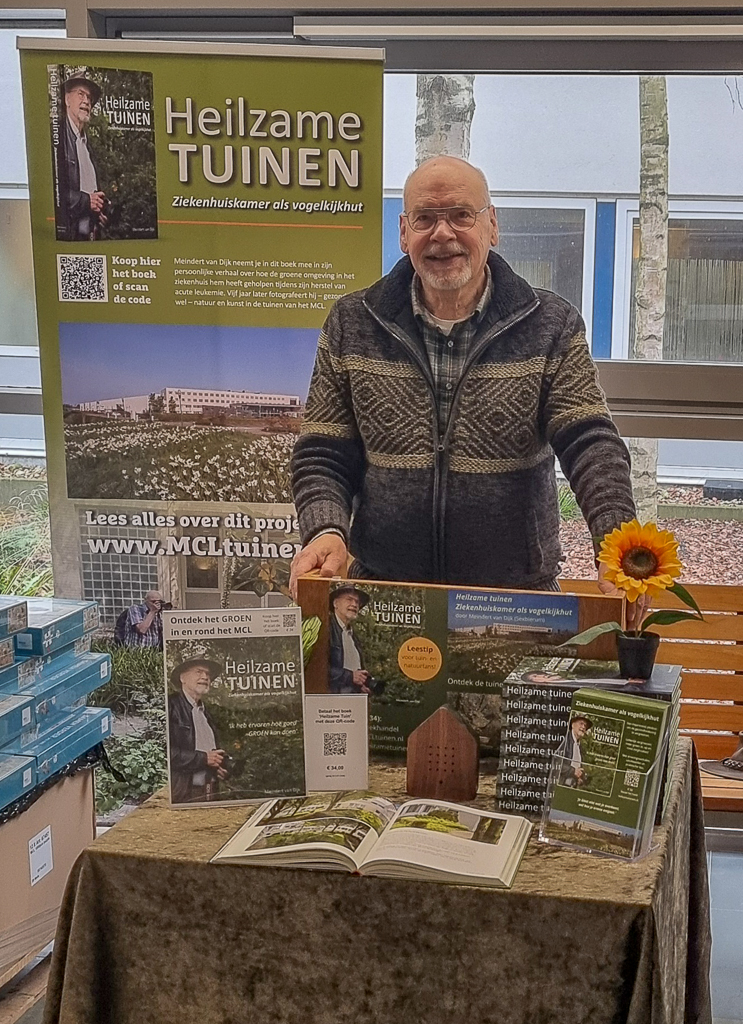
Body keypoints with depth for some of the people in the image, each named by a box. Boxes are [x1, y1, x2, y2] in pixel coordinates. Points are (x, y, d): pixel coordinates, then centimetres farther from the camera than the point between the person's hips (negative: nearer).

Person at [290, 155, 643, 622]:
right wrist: (325, 530, -14)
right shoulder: (351, 325, 7)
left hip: (517, 595, 0)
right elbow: (323, 455, 6)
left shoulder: (552, 326, 3)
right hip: (383, 596, 1)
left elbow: (592, 445, -7)